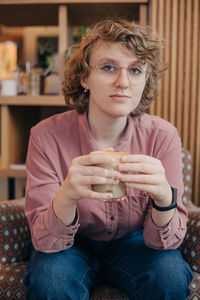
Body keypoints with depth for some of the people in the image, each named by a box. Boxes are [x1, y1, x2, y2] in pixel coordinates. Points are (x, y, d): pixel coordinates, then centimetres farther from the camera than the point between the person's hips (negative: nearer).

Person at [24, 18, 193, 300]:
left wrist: (164, 196, -42)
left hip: (132, 242, 1)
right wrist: (67, 196, -46)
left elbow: (165, 241, -18)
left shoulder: (162, 136, -18)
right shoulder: (47, 136, -21)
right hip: (73, 244, 0)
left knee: (171, 275, -28)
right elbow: (45, 241, -23)